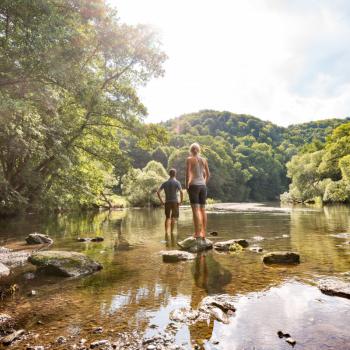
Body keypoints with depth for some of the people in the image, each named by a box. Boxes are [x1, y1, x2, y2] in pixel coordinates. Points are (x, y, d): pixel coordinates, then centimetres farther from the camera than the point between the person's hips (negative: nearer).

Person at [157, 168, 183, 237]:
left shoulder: (165, 183, 7)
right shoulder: (177, 183, -4)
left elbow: (158, 192, -2)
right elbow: (181, 192, -17)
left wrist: (161, 201, 2)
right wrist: (181, 201, -7)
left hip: (167, 202, 3)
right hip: (175, 202, -3)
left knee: (167, 217, 13)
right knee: (173, 217, 5)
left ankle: (166, 232, 3)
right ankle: (171, 232, 0)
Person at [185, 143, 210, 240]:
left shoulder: (189, 159, -3)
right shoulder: (204, 160, 11)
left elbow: (188, 173, -11)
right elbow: (208, 174, 11)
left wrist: (187, 185, -3)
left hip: (194, 185, -5)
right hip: (202, 186, 5)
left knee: (195, 209, -6)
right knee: (202, 209, 8)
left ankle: (197, 233, -8)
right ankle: (203, 233, 11)